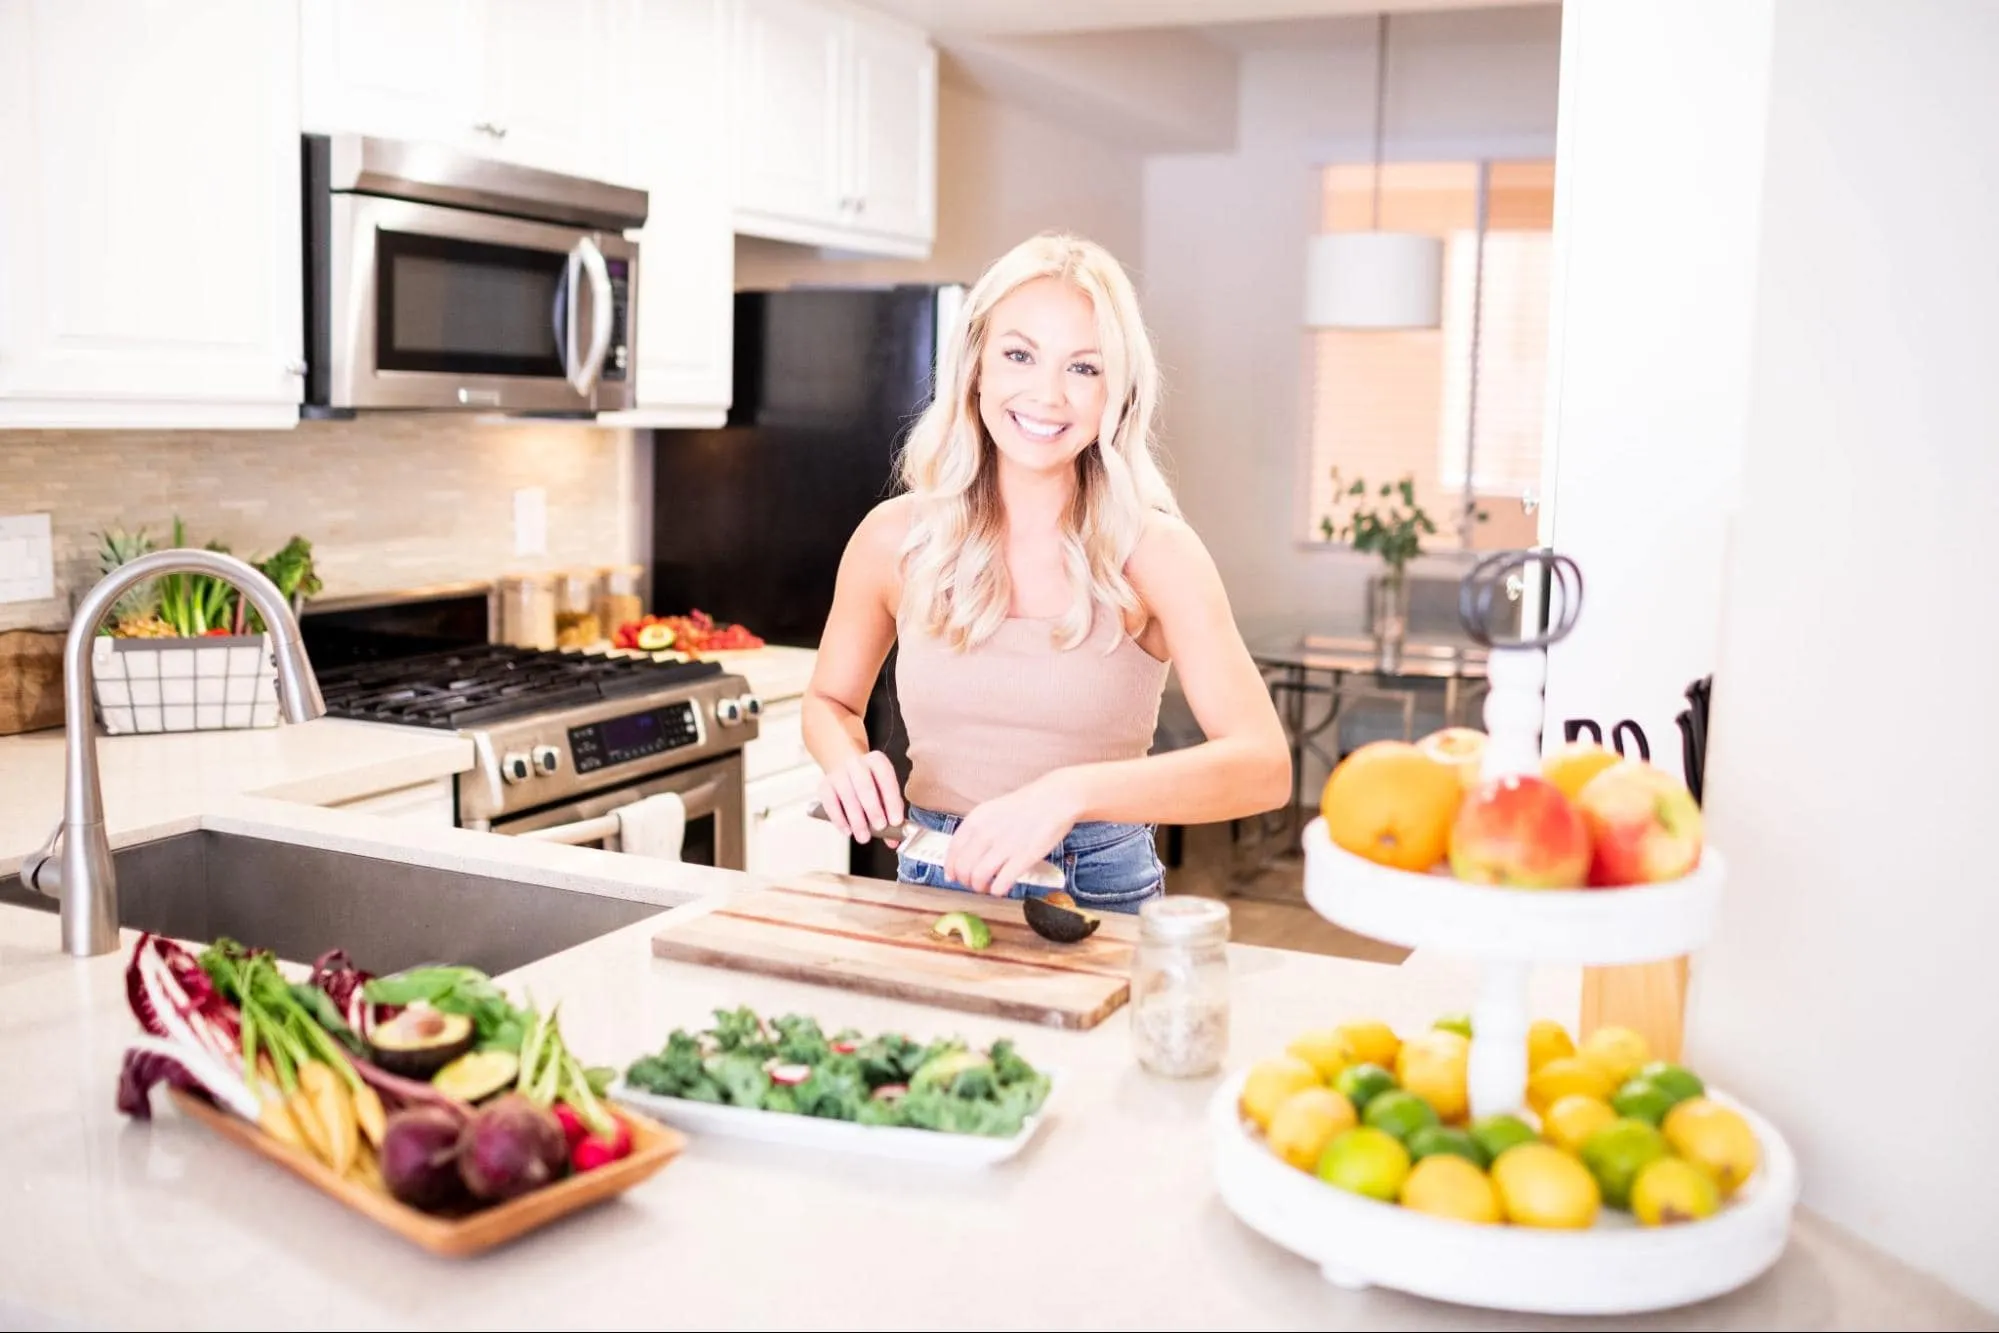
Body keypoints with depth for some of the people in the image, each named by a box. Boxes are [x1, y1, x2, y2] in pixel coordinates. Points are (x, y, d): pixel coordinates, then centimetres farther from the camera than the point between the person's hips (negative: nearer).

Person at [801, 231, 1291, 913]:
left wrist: (1070, 791, -32)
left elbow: (1264, 766, -19)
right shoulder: (894, 537, -1)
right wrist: (849, 762, -6)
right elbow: (831, 701, 17)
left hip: (1099, 893, -2)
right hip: (932, 881, 2)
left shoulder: (1151, 551, -8)